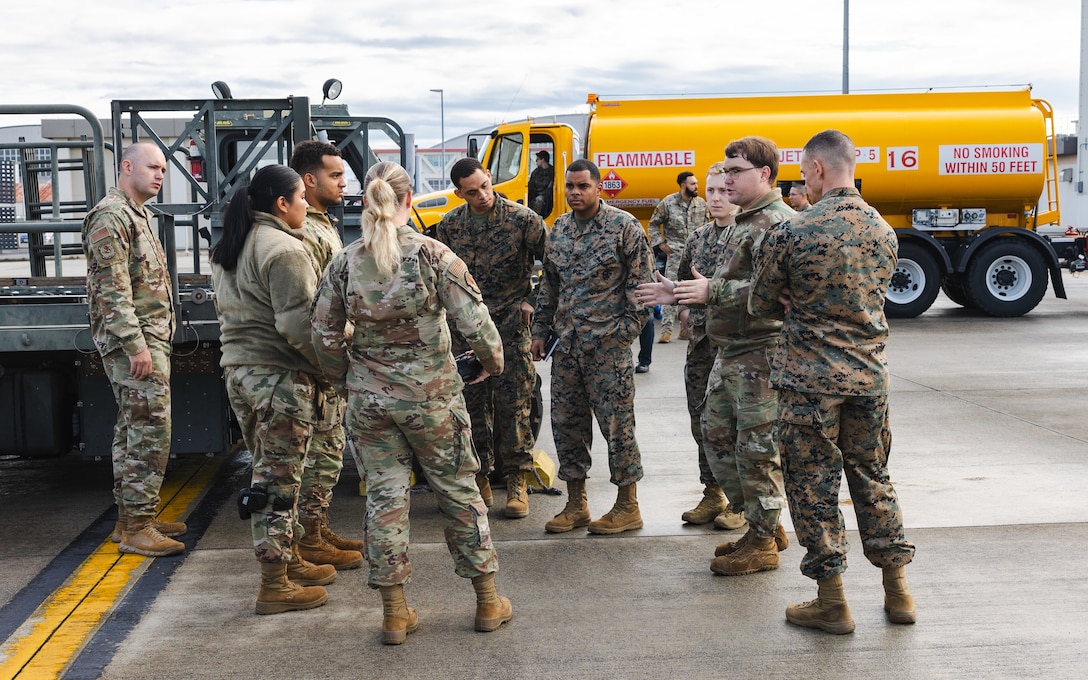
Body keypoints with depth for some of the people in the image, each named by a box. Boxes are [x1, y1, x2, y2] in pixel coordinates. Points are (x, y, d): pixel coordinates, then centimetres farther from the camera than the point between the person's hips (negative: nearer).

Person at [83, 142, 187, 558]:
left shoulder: (137, 215, 20)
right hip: (135, 341, -10)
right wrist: (136, 345, -24)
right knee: (150, 433, -11)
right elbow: (111, 289, -20)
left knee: (133, 432, 14)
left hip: (149, 340, 10)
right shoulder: (110, 217, -12)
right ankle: (137, 528, -6)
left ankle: (131, 518, 21)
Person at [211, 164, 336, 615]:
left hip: (238, 370, 9)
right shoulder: (284, 249, -16)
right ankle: (275, 586, 5)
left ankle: (289, 560, 30)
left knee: (270, 473, 18)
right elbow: (298, 323, -21)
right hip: (279, 376, -9)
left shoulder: (230, 249, 14)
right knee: (278, 480, -2)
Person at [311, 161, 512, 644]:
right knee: (458, 490, 12)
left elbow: (323, 335, 1)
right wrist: (494, 359, 5)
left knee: (384, 493, 10)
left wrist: (346, 379, 18)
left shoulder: (344, 263, -3)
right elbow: (474, 322, -14)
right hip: (431, 394, -2)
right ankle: (487, 600, 23)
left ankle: (394, 612, 16)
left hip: (368, 399, 2)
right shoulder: (432, 255, -12)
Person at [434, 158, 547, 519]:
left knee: (513, 405, -3)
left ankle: (517, 482, 6)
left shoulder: (523, 219, -6)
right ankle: (478, 480, 17)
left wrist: (532, 301, -3)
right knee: (472, 405, 6)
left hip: (510, 327, -3)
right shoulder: (448, 226, 3)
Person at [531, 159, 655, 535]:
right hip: (567, 343, 6)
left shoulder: (624, 226, -5)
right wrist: (540, 330, 15)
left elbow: (642, 282, -6)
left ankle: (627, 507, 10)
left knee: (616, 422, -2)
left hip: (607, 344, -6)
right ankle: (576, 505, 20)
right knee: (566, 421, 9)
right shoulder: (558, 229, 12)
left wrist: (627, 328, -11)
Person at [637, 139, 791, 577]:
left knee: (757, 448, -3)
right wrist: (677, 292, 19)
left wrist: (713, 291, -26)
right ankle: (766, 525, 27)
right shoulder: (741, 223, 19)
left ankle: (763, 544, 11)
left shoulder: (777, 222, -14)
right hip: (729, 352, 11)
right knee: (718, 437, 14)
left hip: (760, 352, -11)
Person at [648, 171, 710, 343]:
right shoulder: (668, 203, -4)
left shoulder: (702, 204, 5)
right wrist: (660, 243, -2)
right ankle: (666, 329, -8)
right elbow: (653, 224, 4)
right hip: (675, 253, -4)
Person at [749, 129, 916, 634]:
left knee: (813, 485, 5)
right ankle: (897, 590, 24)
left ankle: (831, 602, 12)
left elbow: (762, 305, -2)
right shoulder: (884, 231, 4)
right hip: (869, 375, 5)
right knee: (872, 478, 17)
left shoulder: (791, 233, -13)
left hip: (810, 378, -5)